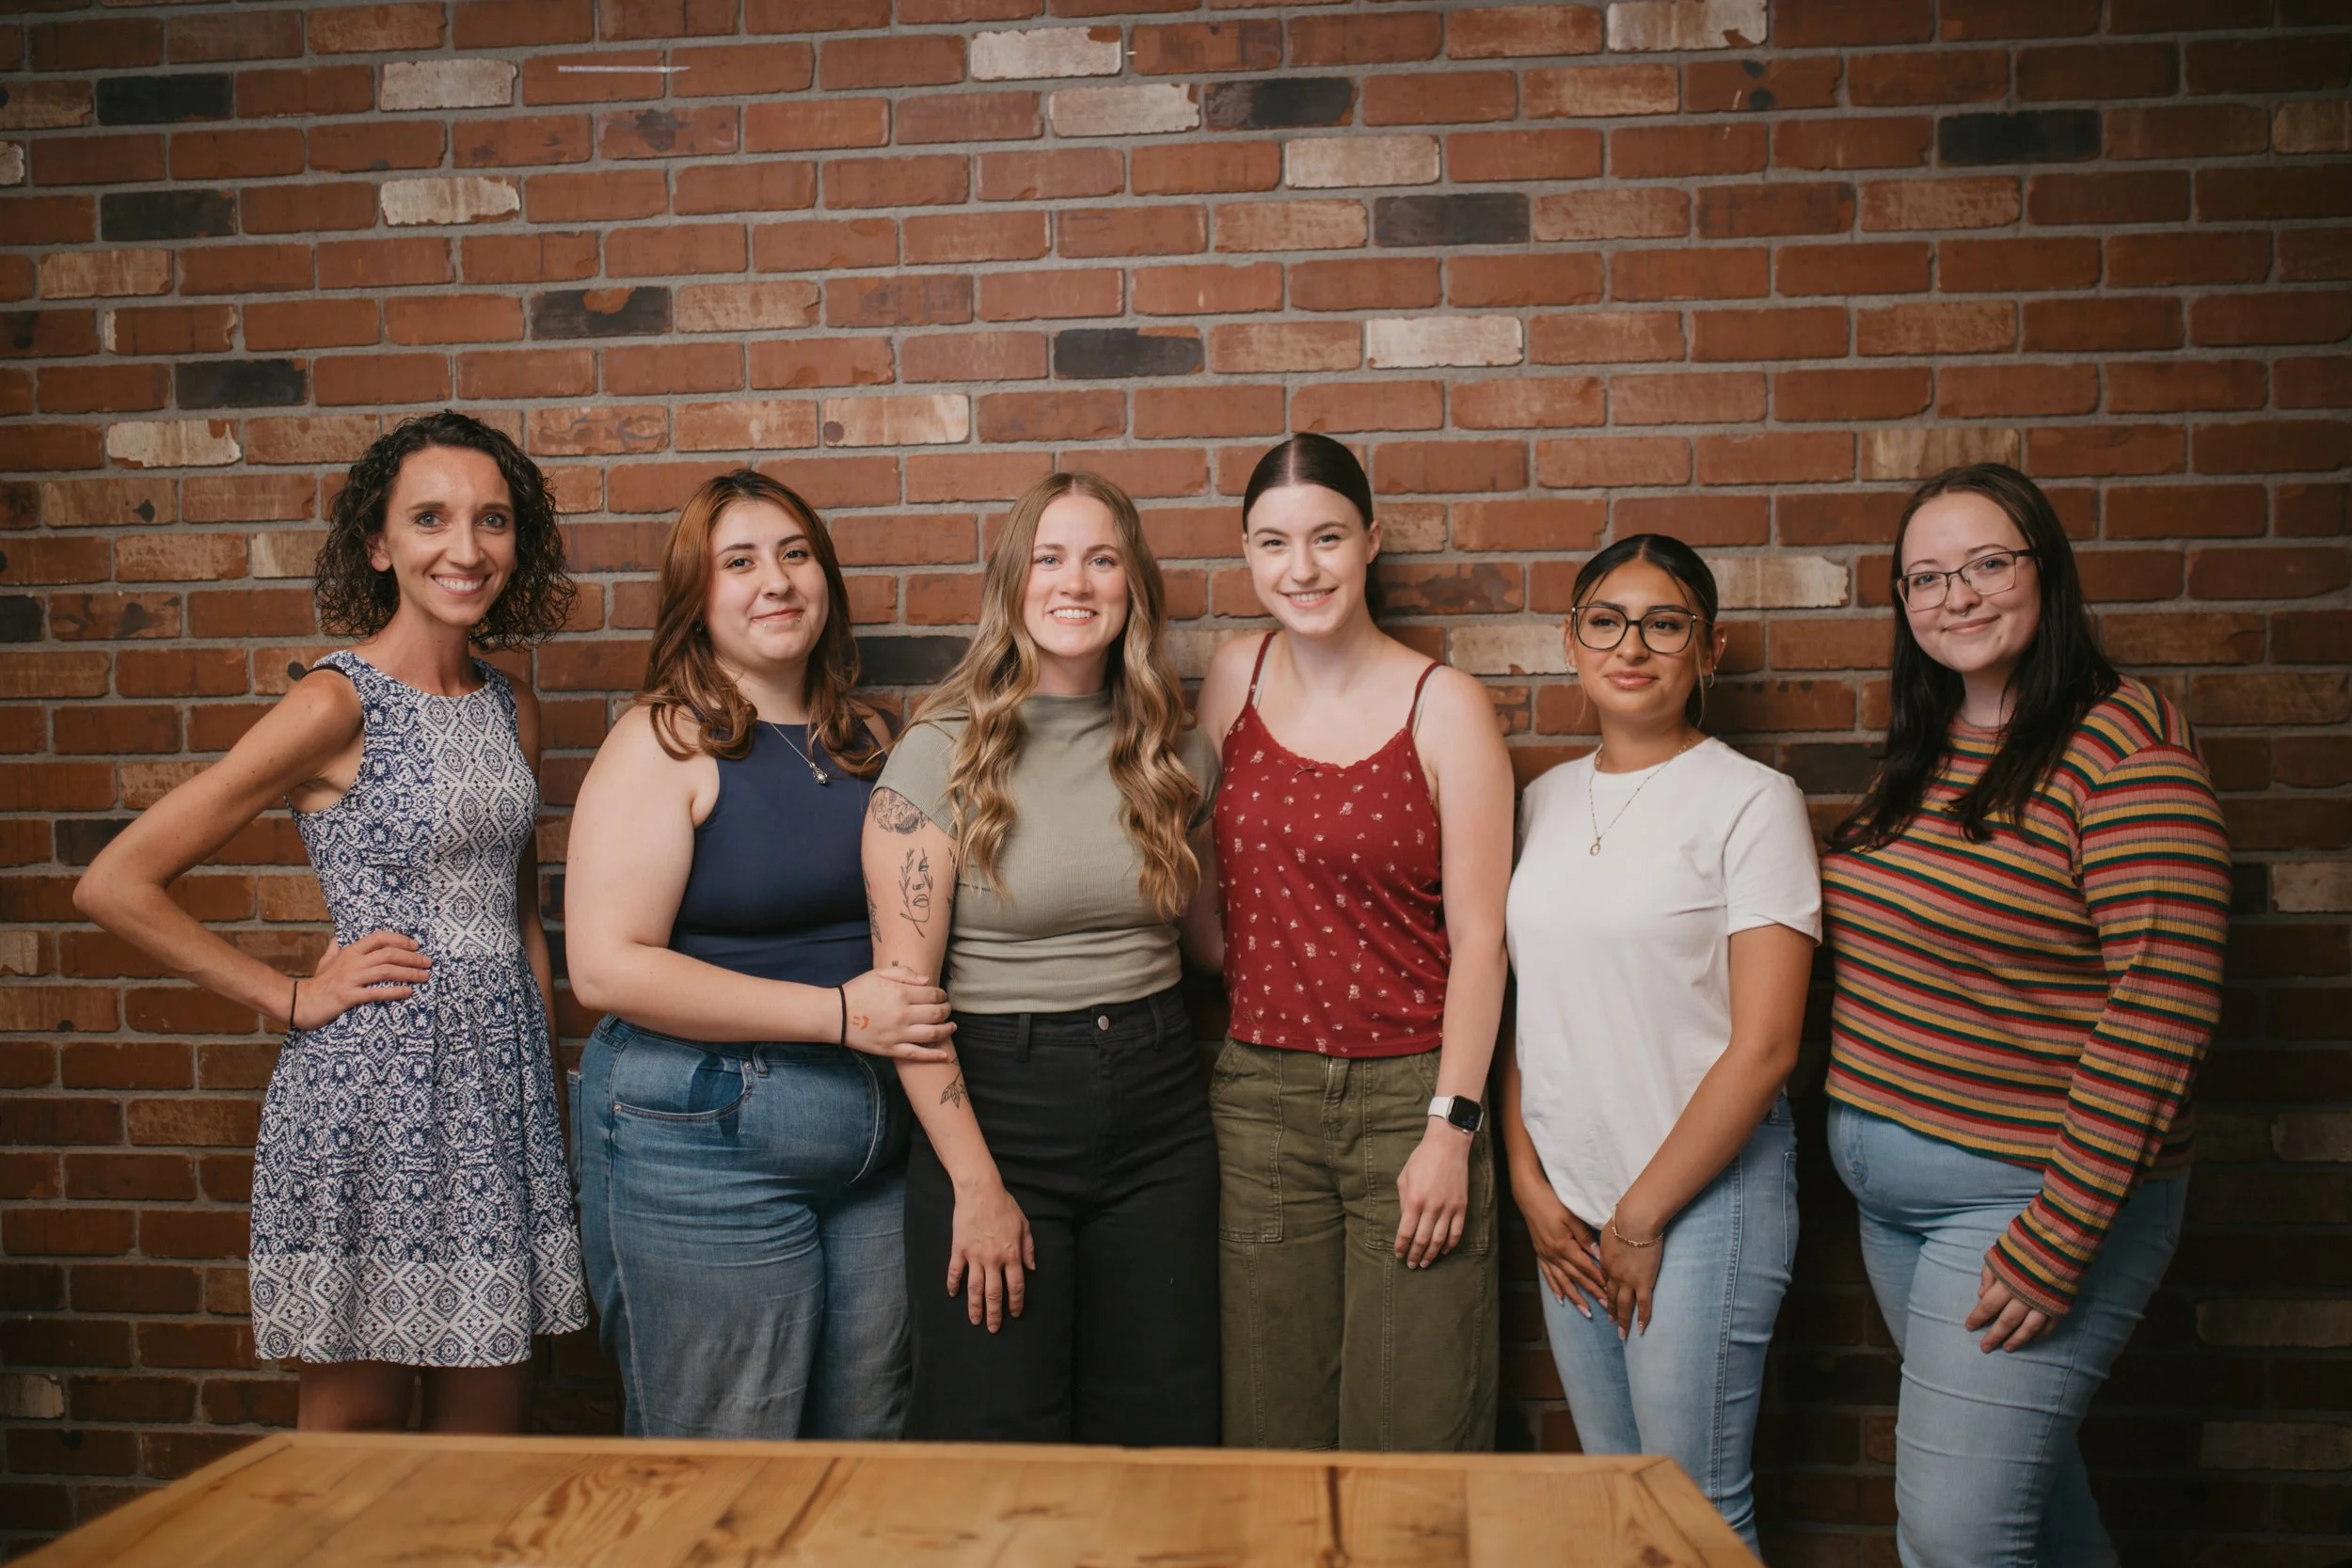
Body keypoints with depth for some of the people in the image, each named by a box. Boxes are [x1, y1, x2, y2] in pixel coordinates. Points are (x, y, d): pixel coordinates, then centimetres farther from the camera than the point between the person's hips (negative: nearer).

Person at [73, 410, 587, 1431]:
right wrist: (294, 998, -8)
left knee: (487, 1437, 13)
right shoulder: (335, 706, -11)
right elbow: (115, 885, -12)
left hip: (500, 1087, 6)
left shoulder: (512, 711, 8)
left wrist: (536, 1045, 11)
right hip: (367, 1090, -6)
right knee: (354, 1432, 9)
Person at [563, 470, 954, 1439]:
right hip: (700, 1145, -6)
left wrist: (924, 1014, 4)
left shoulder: (864, 738, 10)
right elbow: (606, 966, -17)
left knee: (866, 1453, 15)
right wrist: (837, 1013, -19)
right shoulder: (665, 741, -8)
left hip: (875, 1141, 6)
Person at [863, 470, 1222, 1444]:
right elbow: (904, 988, -10)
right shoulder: (942, 754, -7)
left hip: (1159, 1116, 4)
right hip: (997, 1112, -3)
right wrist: (975, 1184, -12)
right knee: (996, 1441, 6)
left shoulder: (1174, 754, 6)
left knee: (1158, 1435, 12)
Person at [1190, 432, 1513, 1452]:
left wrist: (1453, 1127, -10)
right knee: (1270, 1428, 12)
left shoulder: (1444, 706, -6)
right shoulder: (1234, 679, 5)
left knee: (1414, 1431, 5)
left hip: (1411, 1091, -3)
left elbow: (1478, 936, -7)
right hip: (1259, 1094, 3)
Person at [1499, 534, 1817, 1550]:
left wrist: (1644, 1215, -11)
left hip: (1703, 1195, -5)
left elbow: (1764, 1047, -13)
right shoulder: (1546, 800, 8)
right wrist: (1530, 1182, 3)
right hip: (1567, 1203, 5)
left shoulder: (1752, 800, -8)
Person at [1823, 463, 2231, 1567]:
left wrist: (2055, 1244, -21)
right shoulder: (1918, 755, 8)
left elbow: (2162, 1008, -20)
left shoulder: (2126, 747, -15)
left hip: (2026, 1191, -7)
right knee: (2024, 1479, 22)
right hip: (1887, 1190, 7)